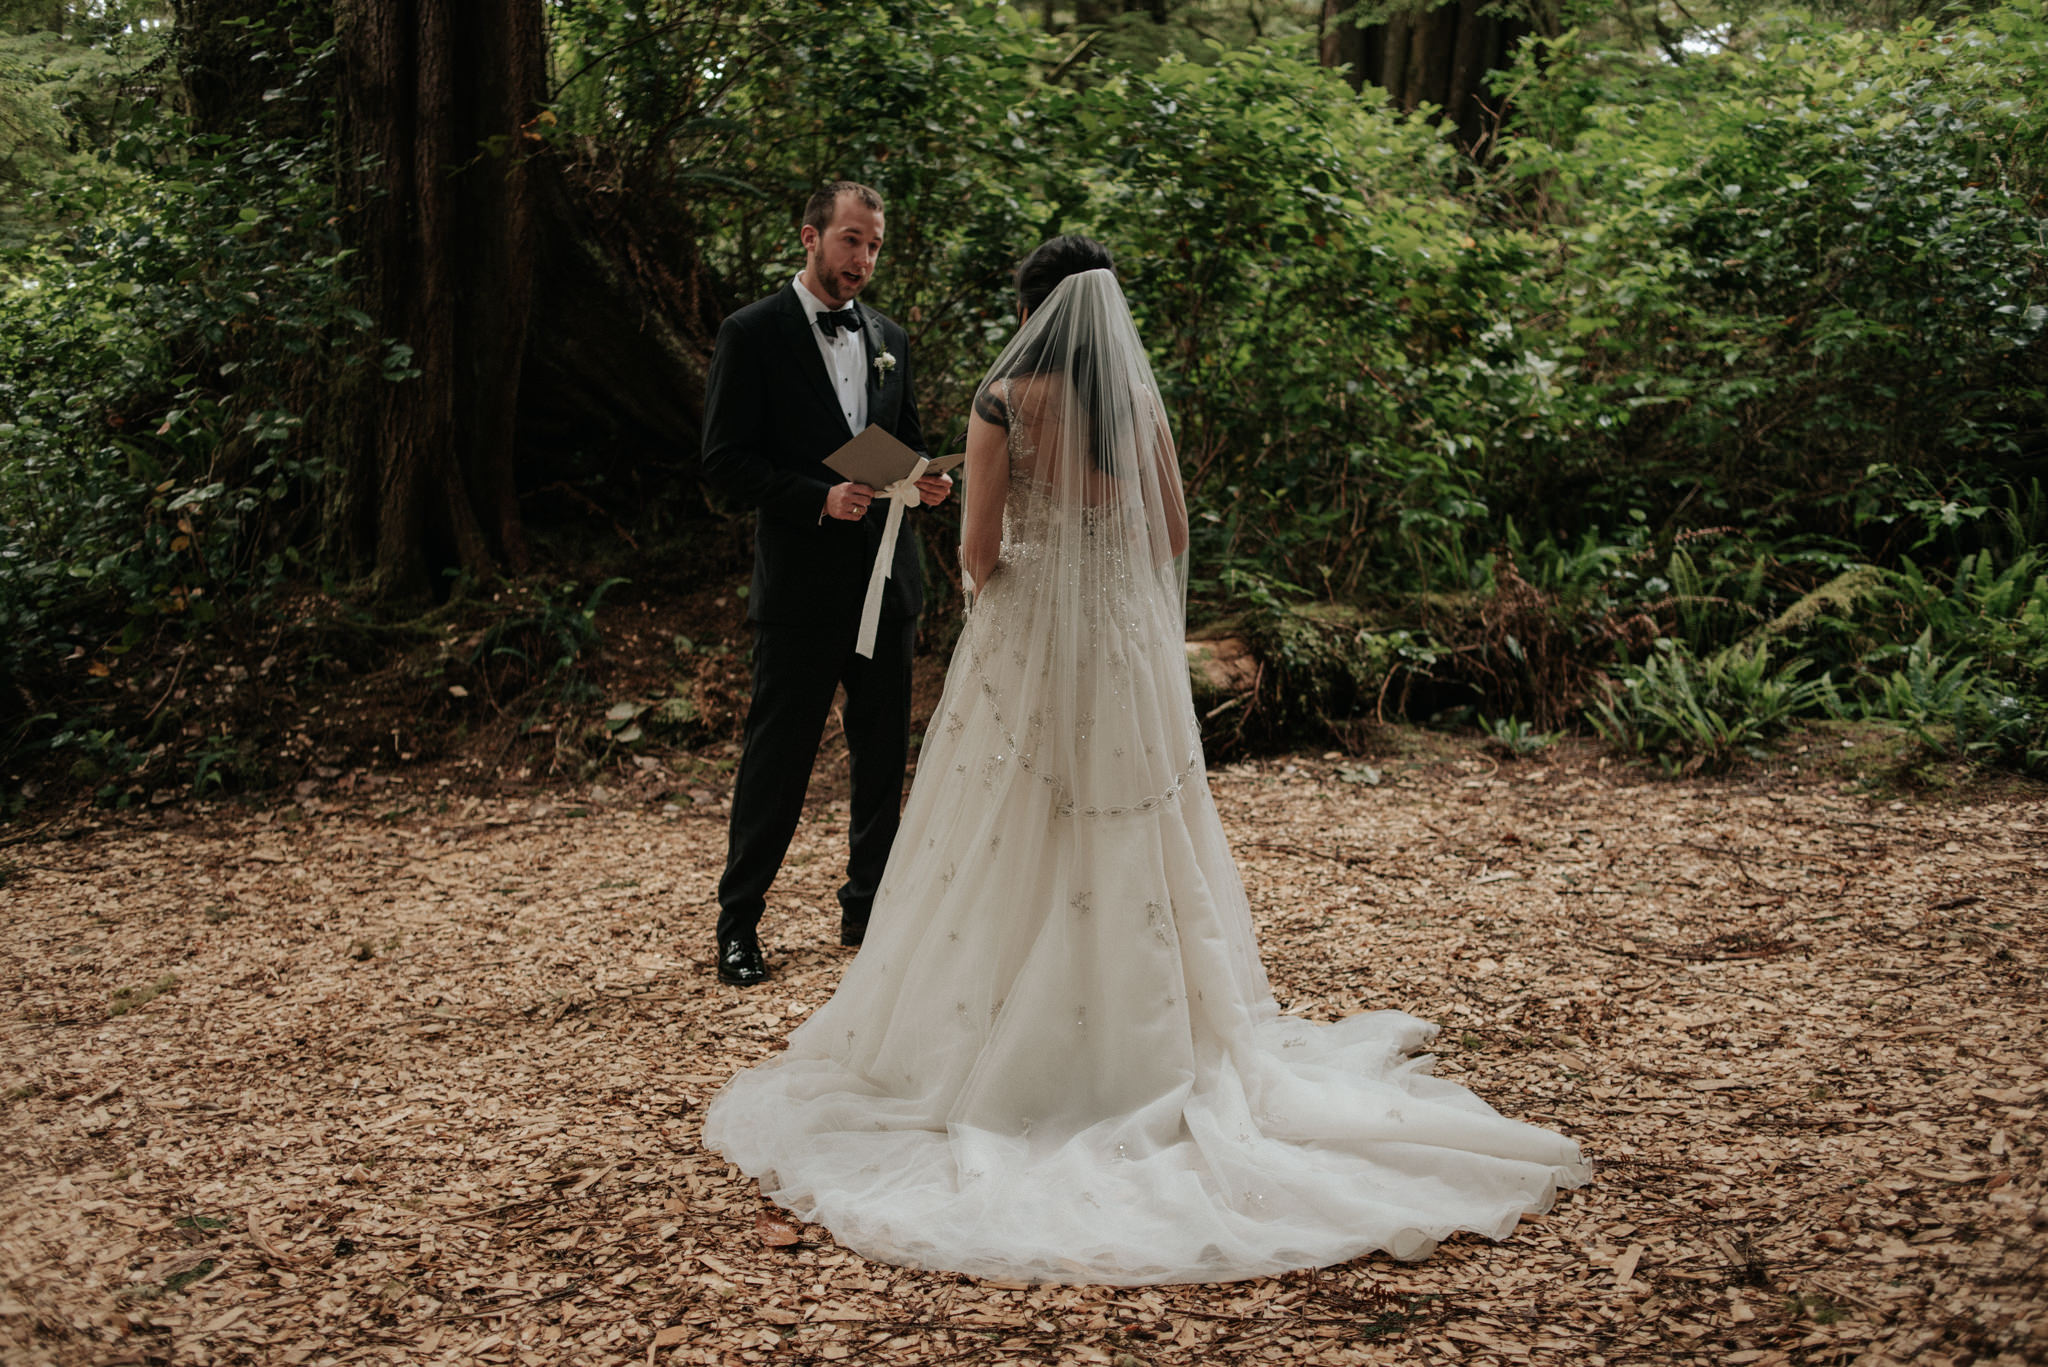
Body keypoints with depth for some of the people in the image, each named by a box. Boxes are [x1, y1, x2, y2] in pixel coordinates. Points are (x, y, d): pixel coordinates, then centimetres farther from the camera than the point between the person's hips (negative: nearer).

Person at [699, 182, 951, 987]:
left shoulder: (889, 339, 13)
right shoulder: (753, 334, -5)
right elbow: (724, 461, -9)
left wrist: (923, 483, -3)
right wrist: (820, 499, -20)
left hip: (886, 579, 6)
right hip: (800, 585, -6)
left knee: (884, 752, 12)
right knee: (776, 755, 0)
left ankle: (869, 909, 26)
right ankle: (738, 922, 12)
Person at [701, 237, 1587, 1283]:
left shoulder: (1006, 399, -10)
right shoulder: (1141, 398, 3)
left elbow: (979, 548, -11)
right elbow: (1172, 533, 8)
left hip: (1028, 639, -4)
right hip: (1130, 645, 4)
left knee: (1017, 841, 5)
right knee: (1130, 838, 12)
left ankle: (1003, 1042, 10)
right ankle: (1150, 1033, 19)